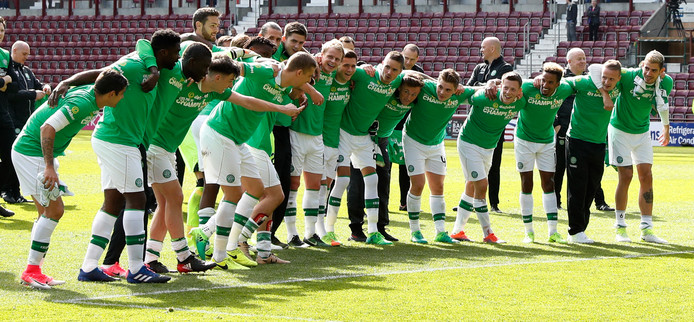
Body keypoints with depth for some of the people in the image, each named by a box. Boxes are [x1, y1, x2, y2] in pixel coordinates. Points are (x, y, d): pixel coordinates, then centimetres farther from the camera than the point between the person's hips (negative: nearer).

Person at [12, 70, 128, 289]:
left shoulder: (90, 94, 2)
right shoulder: (82, 103, -25)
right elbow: (47, 128, -30)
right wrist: (49, 167, -33)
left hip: (40, 154, 10)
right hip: (31, 153, -10)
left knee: (48, 212, 11)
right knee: (54, 210, -11)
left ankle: (33, 271, 13)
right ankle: (31, 271, -8)